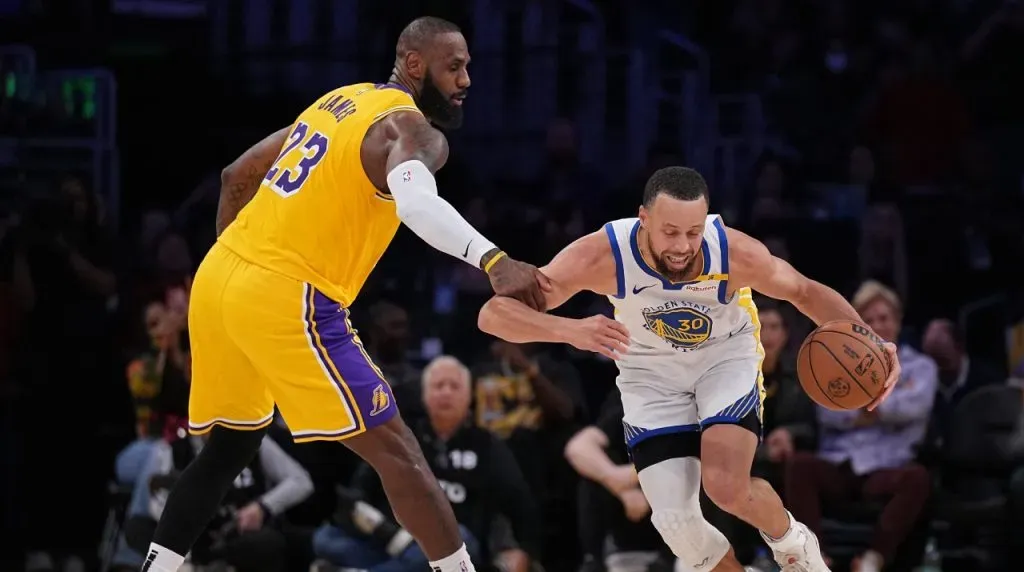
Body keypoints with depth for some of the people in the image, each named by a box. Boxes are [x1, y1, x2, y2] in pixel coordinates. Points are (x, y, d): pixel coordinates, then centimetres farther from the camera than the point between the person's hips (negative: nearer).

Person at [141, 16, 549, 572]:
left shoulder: (339, 102, 20)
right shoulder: (411, 128, -7)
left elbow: (237, 177, 28)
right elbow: (414, 199, -32)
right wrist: (492, 261, -45)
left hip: (216, 279, 9)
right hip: (283, 298, -8)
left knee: (230, 445, 26)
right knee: (396, 452, -5)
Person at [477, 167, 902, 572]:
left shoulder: (737, 254, -31)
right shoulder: (601, 256, -33)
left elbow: (805, 292, -10)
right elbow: (494, 313, -36)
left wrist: (869, 343, -26)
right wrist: (569, 330, -54)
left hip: (726, 356, -1)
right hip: (651, 373, 1)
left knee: (727, 487, -24)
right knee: (675, 522, -10)